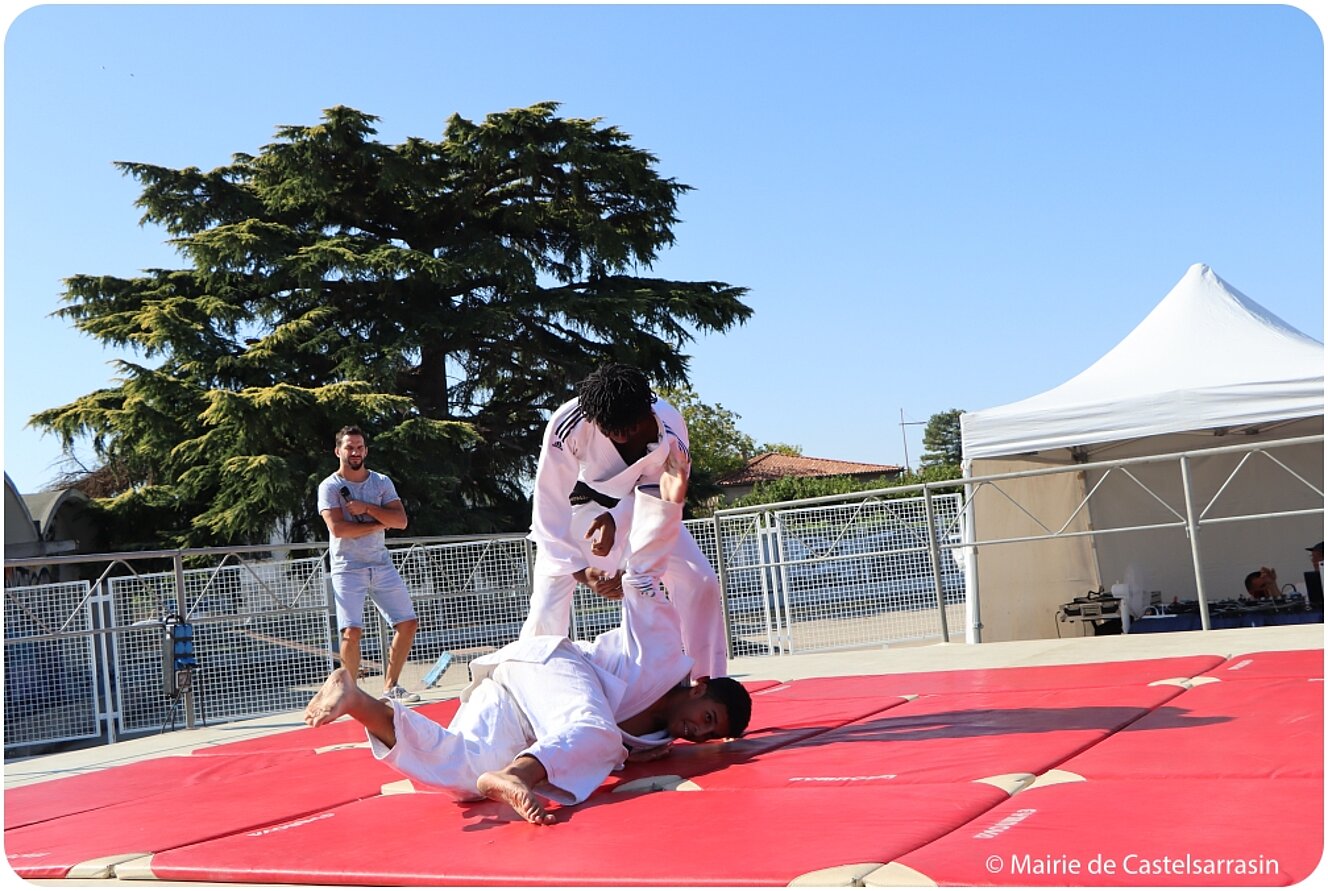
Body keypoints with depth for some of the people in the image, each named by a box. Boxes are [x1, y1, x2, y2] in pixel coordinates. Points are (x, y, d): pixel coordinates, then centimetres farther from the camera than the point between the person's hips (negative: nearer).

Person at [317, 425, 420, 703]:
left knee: (408, 623, 2)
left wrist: (367, 508, -15)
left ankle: (390, 687, 16)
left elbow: (401, 521, -4)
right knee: (352, 632, -15)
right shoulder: (330, 487, -4)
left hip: (382, 565, 5)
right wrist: (378, 524, -10)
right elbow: (338, 528, -18)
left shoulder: (382, 482, 7)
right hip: (348, 568, -5)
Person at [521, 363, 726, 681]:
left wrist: (615, 520, -34)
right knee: (547, 608, -13)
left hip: (640, 505, 2)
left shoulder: (670, 427, -31)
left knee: (701, 583, -9)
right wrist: (580, 571, -36)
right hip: (580, 508, -2)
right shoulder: (568, 425, -36)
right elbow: (550, 512, -30)